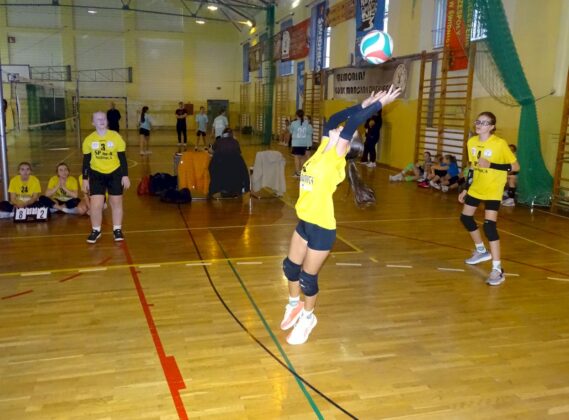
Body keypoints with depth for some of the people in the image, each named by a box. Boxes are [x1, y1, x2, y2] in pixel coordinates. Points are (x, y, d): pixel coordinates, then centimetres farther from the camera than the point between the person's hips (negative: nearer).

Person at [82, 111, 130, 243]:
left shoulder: (116, 136, -6)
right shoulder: (89, 140, -2)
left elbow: (122, 157, -2)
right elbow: (86, 161, 4)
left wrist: (125, 176, -5)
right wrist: (85, 179, 3)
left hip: (115, 173, 0)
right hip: (96, 174, 1)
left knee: (116, 203, 9)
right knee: (95, 204, -5)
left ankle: (117, 230, 24)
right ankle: (96, 231, 16)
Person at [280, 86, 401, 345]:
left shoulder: (336, 158, -14)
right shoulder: (322, 150, 4)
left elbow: (350, 125, -24)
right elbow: (334, 120, 9)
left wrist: (379, 104, -20)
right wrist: (365, 105, 11)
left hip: (322, 227, -7)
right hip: (305, 222, 8)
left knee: (308, 277, 6)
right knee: (290, 266, 19)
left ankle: (308, 317, 30)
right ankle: (294, 305, 44)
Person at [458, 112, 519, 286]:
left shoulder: (500, 144, -19)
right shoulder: (471, 142, -1)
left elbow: (515, 166, -17)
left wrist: (490, 165, -29)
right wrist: (465, 189, 10)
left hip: (493, 191, -7)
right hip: (476, 188, 7)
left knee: (489, 226, -17)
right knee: (465, 218, 15)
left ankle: (497, 270, -10)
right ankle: (481, 251, 37)